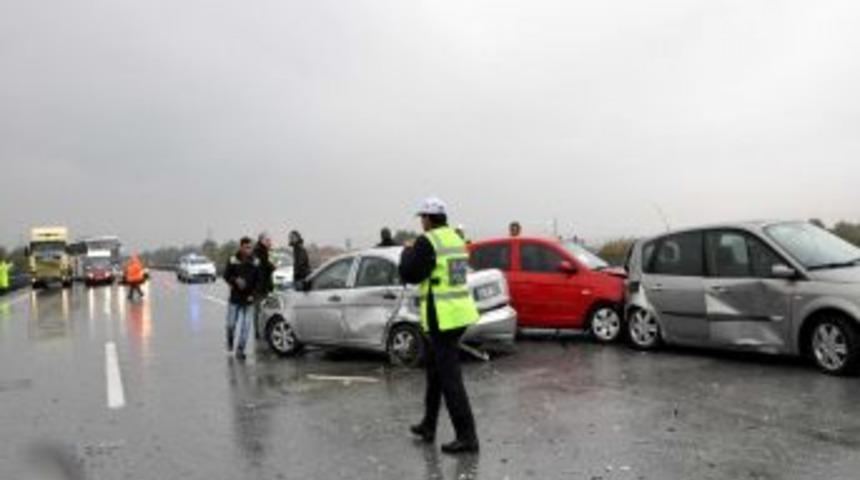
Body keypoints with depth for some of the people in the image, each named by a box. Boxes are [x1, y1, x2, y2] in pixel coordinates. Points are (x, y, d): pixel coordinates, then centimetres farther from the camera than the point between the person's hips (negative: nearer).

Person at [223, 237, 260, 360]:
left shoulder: (255, 262, -2)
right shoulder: (233, 261, -4)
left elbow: (258, 280, 2)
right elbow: (226, 276, -1)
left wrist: (253, 294, -9)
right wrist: (235, 280, -21)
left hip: (249, 299, 1)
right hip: (235, 298, 0)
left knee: (245, 326, -2)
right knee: (231, 324, 6)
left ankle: (240, 350, 7)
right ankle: (230, 341, 37)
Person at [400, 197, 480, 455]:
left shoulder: (427, 242, -14)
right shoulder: (456, 239, 12)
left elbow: (410, 275, -12)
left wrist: (407, 253, 6)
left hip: (442, 318, -9)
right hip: (460, 312, 9)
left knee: (450, 378, -5)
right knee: (434, 368, 22)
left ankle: (467, 437, -3)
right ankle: (428, 426, 32)